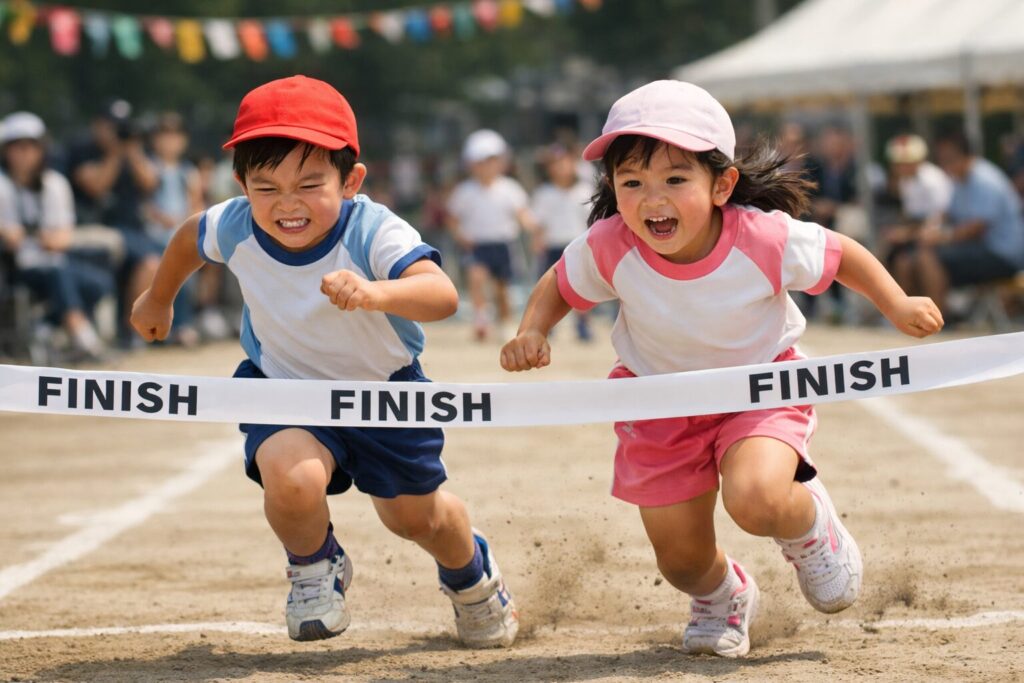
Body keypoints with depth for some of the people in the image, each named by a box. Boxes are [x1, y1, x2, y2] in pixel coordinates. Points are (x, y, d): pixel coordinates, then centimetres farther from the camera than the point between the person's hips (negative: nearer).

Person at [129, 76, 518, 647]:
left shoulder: (374, 233, -35)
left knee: (415, 515, 15)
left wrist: (376, 293, -73)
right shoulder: (235, 229, -24)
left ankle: (471, 570, 53)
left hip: (385, 385, -1)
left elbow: (442, 294, -53)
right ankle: (316, 567, 6)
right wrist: (159, 299, 21)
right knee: (291, 479, -29)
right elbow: (190, 238, 2)